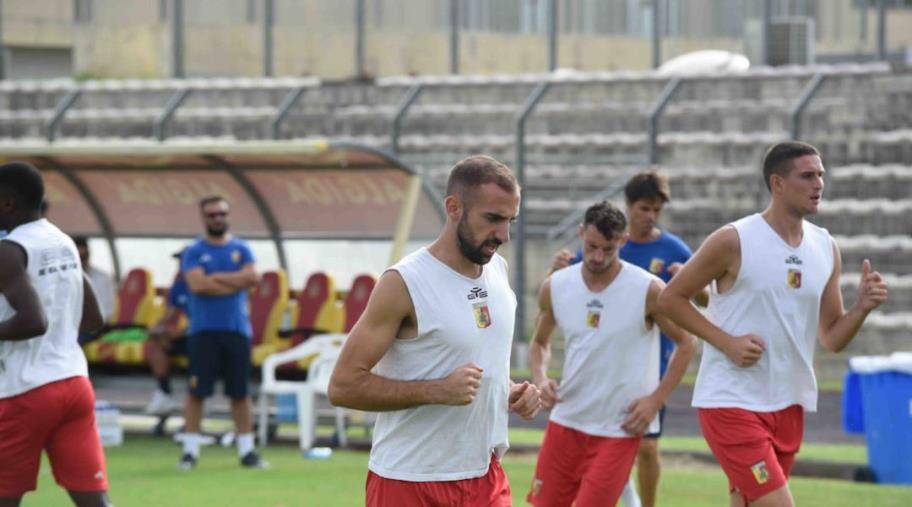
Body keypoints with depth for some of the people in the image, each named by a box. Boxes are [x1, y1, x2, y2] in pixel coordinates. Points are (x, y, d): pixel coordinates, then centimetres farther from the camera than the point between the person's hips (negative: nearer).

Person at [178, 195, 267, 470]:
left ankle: (247, 450, 9)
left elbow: (252, 277, -6)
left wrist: (217, 277, -9)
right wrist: (236, 282, -7)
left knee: (240, 391, 5)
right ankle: (190, 450, 2)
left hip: (236, 329, 2)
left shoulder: (241, 249, 10)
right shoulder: (193, 252, 2)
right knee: (197, 391, -3)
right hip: (203, 330, -2)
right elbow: (197, 284, -13)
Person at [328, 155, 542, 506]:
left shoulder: (498, 270, 8)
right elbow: (343, 385, -17)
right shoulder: (404, 284, -14)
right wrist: (437, 391, -24)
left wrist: (510, 392, 4)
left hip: (485, 478, 6)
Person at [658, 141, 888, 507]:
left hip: (787, 405, 7)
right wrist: (727, 342, -14)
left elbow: (831, 338, 12)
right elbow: (670, 298, -4)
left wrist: (862, 308, -9)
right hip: (731, 403, -6)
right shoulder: (734, 242, -10)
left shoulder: (826, 249, 7)